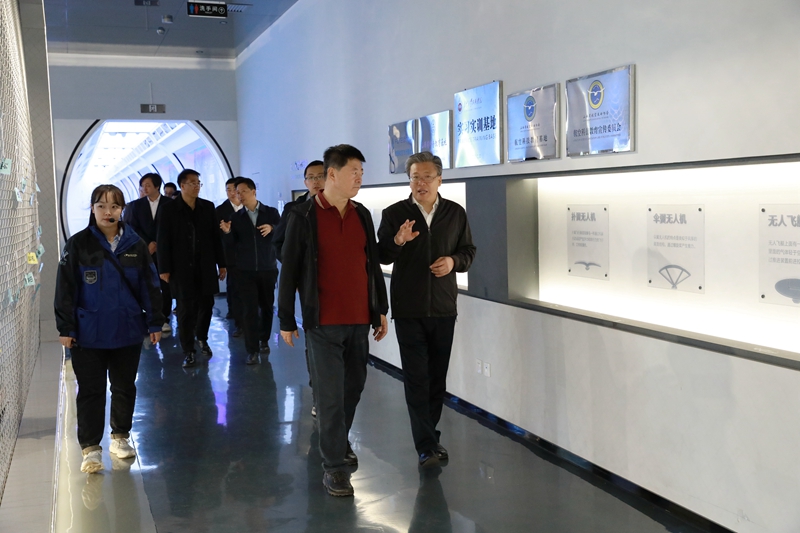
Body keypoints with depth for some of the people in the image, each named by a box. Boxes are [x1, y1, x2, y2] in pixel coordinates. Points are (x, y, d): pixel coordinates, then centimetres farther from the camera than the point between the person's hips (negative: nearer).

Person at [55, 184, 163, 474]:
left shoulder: (135, 245, 2)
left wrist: (154, 322, 3)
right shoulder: (78, 244, -4)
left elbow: (150, 286, 4)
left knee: (125, 387, 14)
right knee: (91, 391, 3)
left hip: (128, 331, 2)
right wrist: (65, 328, -8)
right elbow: (65, 288, -4)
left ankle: (120, 437, 31)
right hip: (89, 334, -2)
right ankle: (91, 448, 12)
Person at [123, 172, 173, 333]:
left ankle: (164, 319, 8)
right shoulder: (137, 205, 8)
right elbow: (134, 228, 4)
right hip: (146, 251, 1)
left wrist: (159, 245, -8)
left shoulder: (170, 204, 2)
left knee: (165, 286, 1)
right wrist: (148, 243, -8)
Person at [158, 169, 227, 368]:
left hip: (206, 266, 3)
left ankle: (202, 338, 32)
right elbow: (164, 241, -4)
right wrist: (164, 269, -8)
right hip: (182, 268, -3)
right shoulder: (170, 209, -2)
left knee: (206, 304, 8)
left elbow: (216, 237, 7)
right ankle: (188, 350, 10)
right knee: (186, 309, 1)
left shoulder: (208, 207, 6)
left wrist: (221, 264, 6)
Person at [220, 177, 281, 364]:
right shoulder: (236, 217, 6)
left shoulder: (271, 212, 2)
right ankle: (252, 349, -3)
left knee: (267, 306, 12)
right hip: (246, 270, 0)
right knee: (249, 309, -5)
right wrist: (228, 232, -16)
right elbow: (234, 243, 3)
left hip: (268, 268, 0)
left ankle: (264, 340, 29)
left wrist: (272, 228, -20)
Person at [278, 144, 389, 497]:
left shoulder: (362, 215, 8)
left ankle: (340, 440, 37)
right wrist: (286, 320, -2)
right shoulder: (303, 216, -6)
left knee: (353, 386, 14)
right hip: (323, 322, -5)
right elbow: (289, 271, -3)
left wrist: (381, 310, 13)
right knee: (330, 394, -3)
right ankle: (333, 465, 8)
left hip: (359, 321, 5)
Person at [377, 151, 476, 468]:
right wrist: (397, 242, -22)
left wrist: (454, 261, -11)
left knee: (438, 376, 11)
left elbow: (468, 251, 11)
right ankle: (427, 447, 0)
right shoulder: (394, 213, -2)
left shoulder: (455, 213, 4)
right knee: (416, 378, -4)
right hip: (408, 309, -2)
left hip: (444, 308, 3)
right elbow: (381, 256, 0)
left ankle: (430, 435, 26)